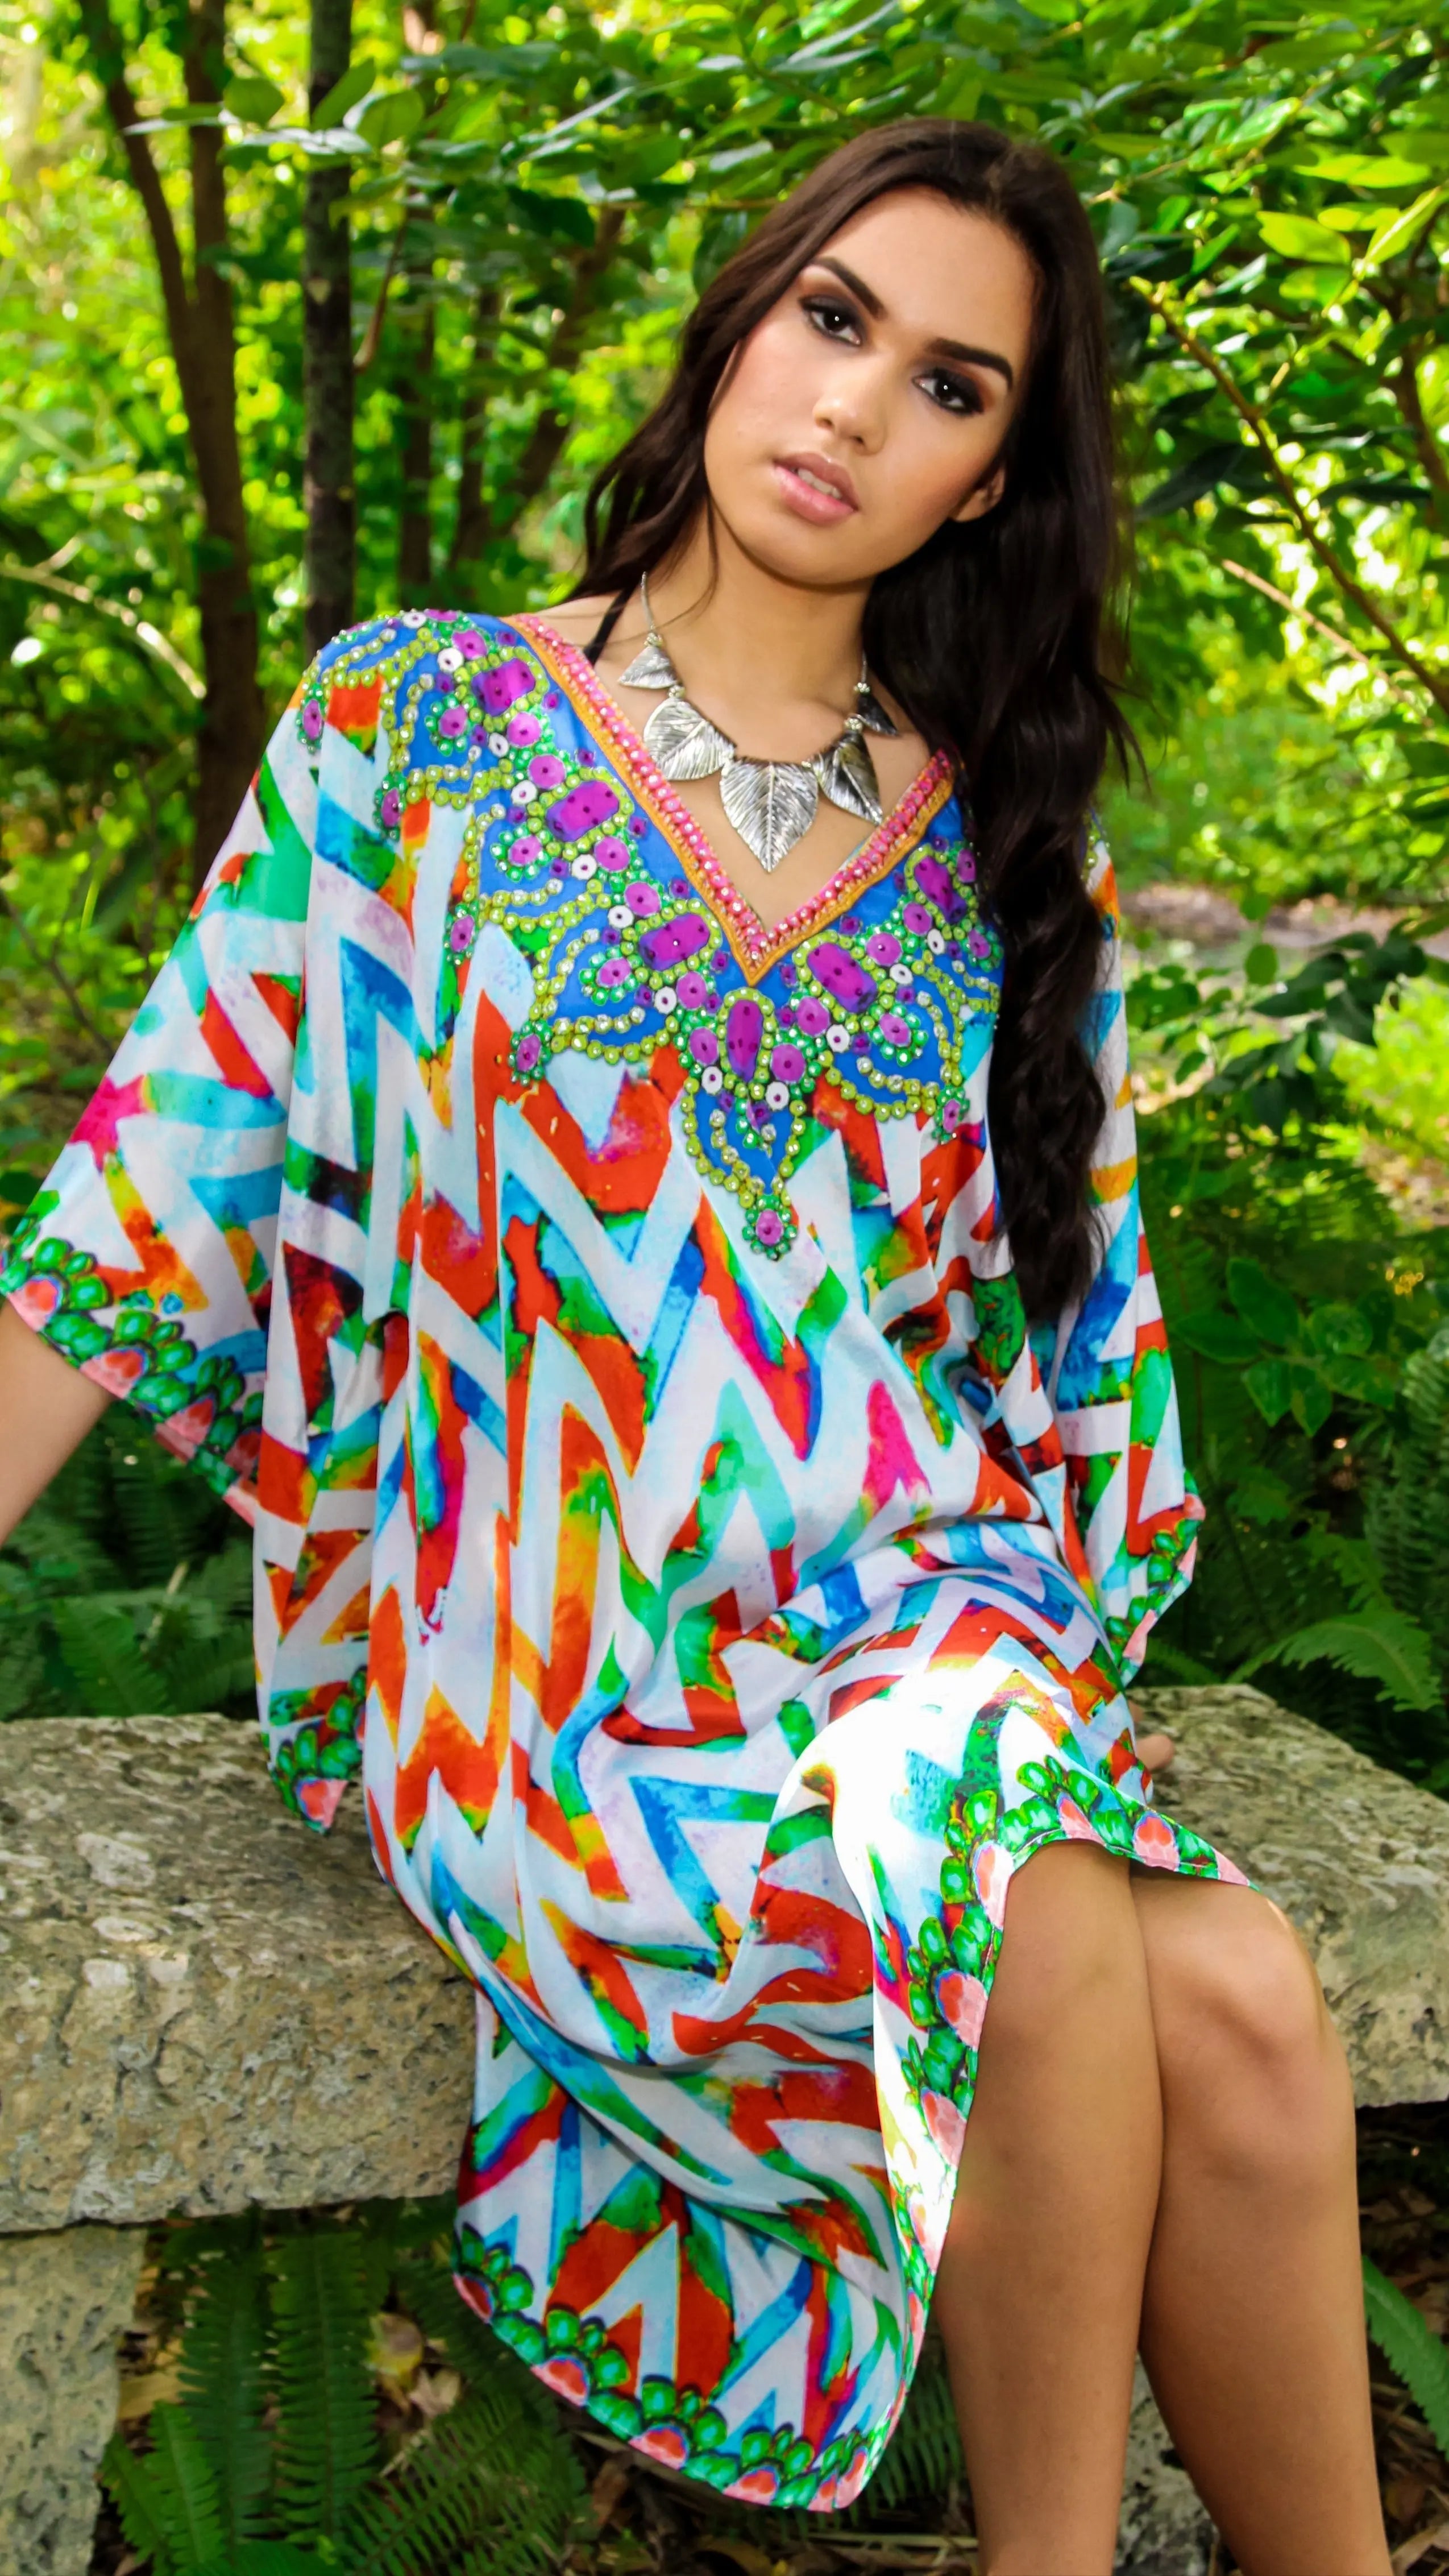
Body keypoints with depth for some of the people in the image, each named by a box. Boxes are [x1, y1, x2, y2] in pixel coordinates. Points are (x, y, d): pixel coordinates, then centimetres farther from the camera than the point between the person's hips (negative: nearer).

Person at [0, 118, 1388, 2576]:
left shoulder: (1007, 851, 13)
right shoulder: (418, 727, 3)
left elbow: (1078, 1313, 13)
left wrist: (1034, 1637, -1)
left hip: (931, 1641, 3)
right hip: (542, 1663, -3)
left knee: (1242, 2007, -25)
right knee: (1047, 1919, -29)